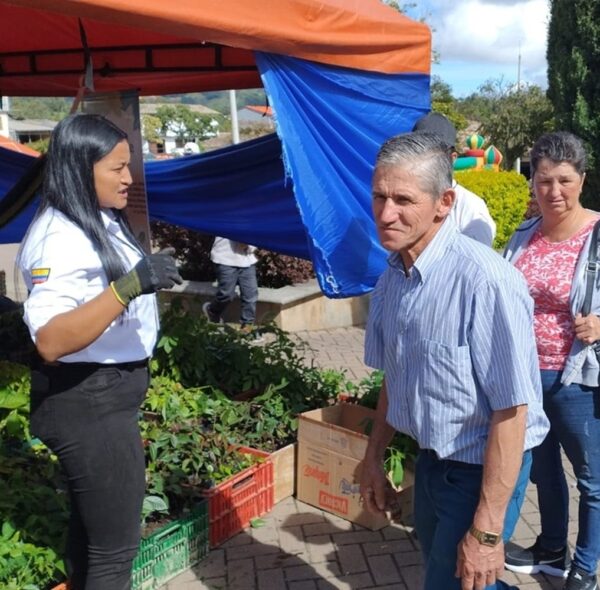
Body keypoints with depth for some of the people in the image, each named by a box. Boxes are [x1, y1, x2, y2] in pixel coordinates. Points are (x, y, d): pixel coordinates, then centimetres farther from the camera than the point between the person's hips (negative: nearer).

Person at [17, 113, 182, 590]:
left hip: (108, 393, 10)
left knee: (92, 526, 23)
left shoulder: (103, 222, 6)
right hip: (87, 402, -10)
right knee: (115, 544, 2)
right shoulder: (63, 238, -23)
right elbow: (51, 342, -32)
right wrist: (129, 286, -38)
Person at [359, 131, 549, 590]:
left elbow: (511, 410, -26)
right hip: (431, 460, 8)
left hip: (482, 469, -7)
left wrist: (486, 531, -22)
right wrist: (374, 458, 15)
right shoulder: (391, 278, -3)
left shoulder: (484, 281, -29)